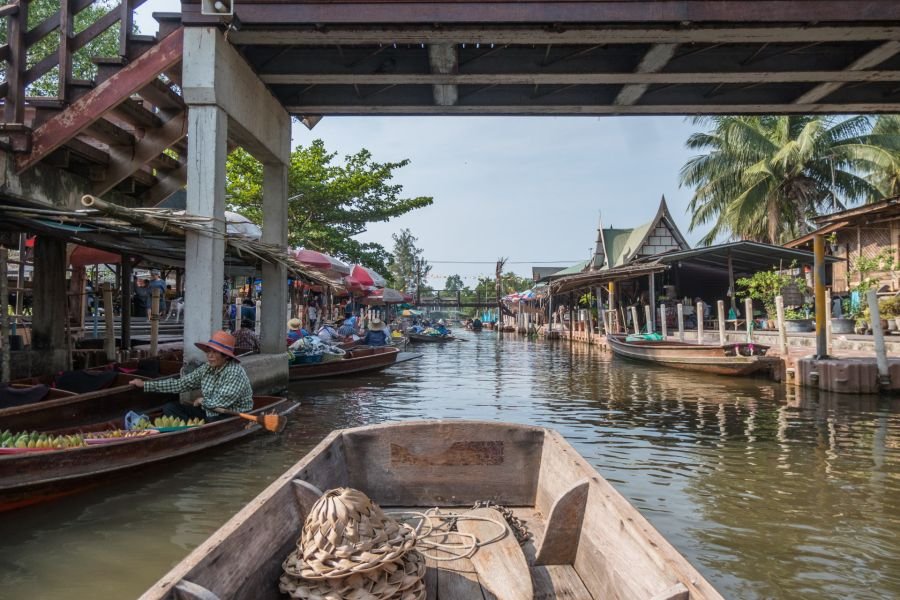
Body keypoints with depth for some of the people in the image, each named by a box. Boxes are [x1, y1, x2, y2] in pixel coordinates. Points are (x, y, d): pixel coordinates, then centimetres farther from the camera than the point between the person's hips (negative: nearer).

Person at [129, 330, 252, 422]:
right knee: (170, 408, 3)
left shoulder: (235, 373, -20)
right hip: (209, 413, 8)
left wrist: (202, 401, -5)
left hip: (234, 418, -8)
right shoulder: (207, 369, 3)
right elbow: (180, 384, 5)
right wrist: (145, 385, 4)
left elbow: (221, 403, -25)